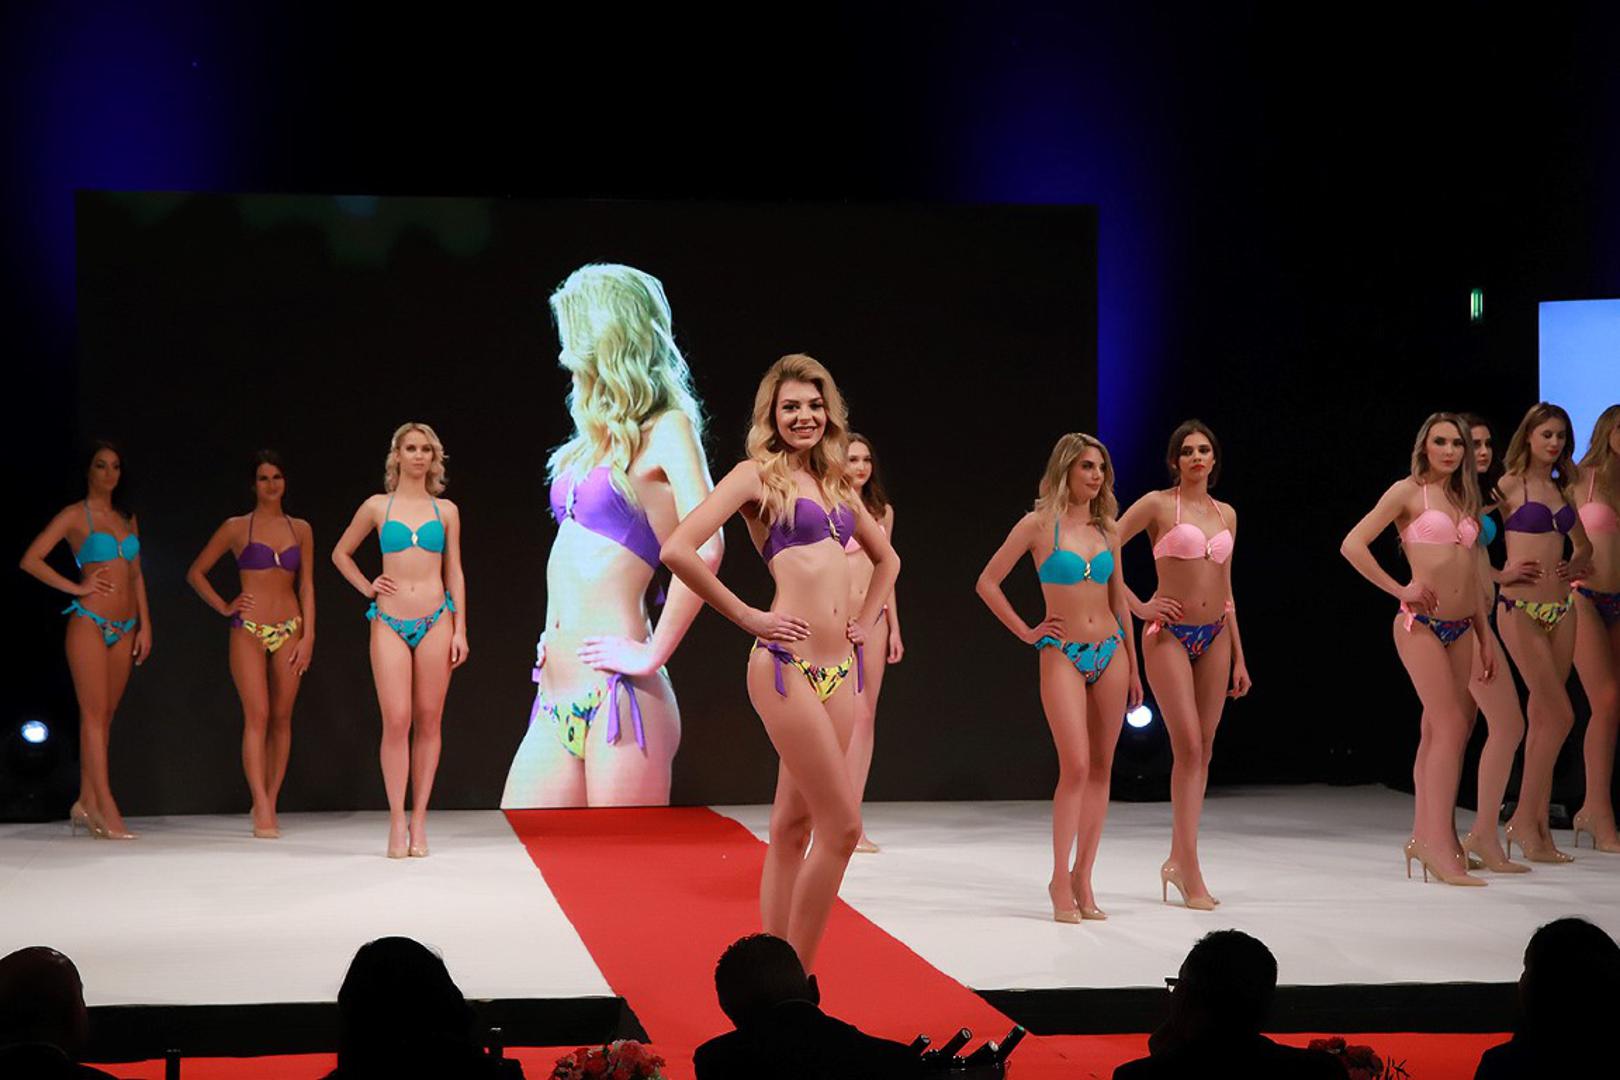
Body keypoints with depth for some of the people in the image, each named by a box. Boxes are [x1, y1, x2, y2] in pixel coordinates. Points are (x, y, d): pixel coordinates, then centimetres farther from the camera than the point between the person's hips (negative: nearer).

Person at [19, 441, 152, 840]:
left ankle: (87, 803, 10)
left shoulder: (127, 518, 16)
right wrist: (77, 588, -8)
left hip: (124, 627, 6)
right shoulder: (75, 516, -1)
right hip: (89, 622, -6)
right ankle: (107, 811, -13)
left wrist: (145, 625, 12)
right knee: (94, 713, -9)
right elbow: (31, 560, -6)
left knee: (104, 717, 5)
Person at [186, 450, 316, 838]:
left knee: (282, 719, 1)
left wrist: (308, 635, 3)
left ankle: (268, 804, 7)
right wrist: (224, 607, 0)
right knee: (257, 717, -11)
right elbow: (196, 572, 9)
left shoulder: (300, 529, 11)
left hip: (289, 630, 3)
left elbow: (306, 585, 11)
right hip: (249, 631, -3)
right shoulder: (236, 528, 3)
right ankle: (262, 811, -15)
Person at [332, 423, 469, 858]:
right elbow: (340, 553, 18)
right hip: (390, 624, -1)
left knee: (428, 722, 1)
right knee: (396, 721, -9)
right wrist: (366, 587, 5)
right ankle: (396, 823, -5)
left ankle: (419, 822, 6)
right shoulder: (377, 507, 6)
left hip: (435, 622, 1)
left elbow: (454, 573, 10)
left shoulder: (446, 510, 9)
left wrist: (460, 630, 4)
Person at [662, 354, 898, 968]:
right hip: (787, 665, -7)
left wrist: (868, 619, 17)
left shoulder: (835, 481, 17)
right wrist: (748, 617, -10)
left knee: (794, 828, 8)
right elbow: (678, 550, -15)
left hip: (840, 667, 7)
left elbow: (886, 558, 34)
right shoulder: (757, 476, -3)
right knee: (843, 826, -10)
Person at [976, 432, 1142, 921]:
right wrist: (1025, 632, -1)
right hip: (1062, 655, -5)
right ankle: (1060, 880, -5)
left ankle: (1082, 878, 9)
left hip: (1110, 651, 5)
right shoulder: (1039, 523, -4)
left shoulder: (1106, 529, 10)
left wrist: (1133, 668, 15)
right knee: (1076, 765, -13)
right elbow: (988, 582, -1)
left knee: (1101, 769, 3)